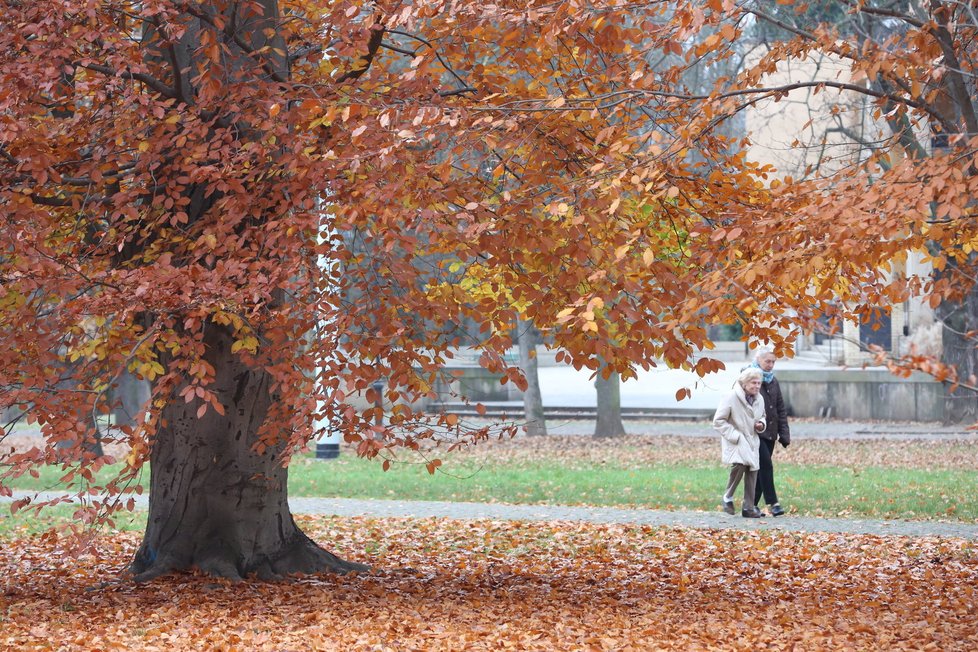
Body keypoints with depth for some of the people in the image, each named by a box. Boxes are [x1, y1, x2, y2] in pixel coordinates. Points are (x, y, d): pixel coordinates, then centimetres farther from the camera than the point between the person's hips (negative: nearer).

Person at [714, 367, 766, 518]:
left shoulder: (759, 399, 6)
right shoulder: (731, 398, -14)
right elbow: (718, 421, -11)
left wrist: (761, 424, 1)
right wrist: (734, 435, -18)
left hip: (752, 441, 7)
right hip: (736, 441, -6)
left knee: (752, 471, 2)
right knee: (739, 464, -28)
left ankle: (748, 507, 13)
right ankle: (728, 497, -7)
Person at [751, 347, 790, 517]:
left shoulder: (773, 382, 16)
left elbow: (781, 409, 17)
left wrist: (784, 434, 11)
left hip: (770, 433, 7)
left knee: (761, 468, 7)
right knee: (766, 465, -15)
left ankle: (751, 504, 14)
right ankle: (772, 503, -13)